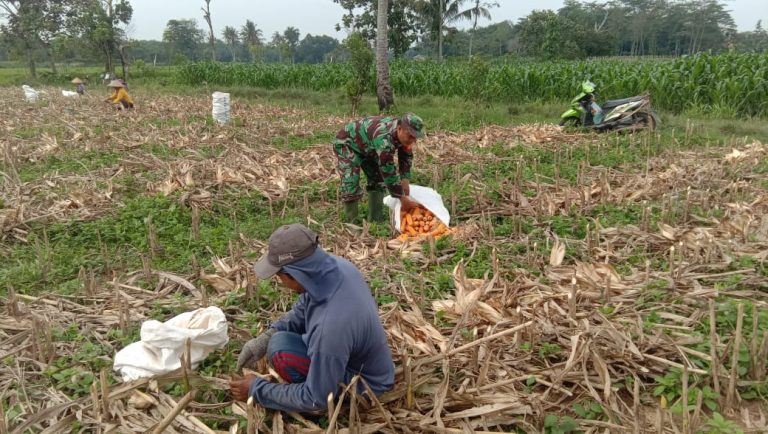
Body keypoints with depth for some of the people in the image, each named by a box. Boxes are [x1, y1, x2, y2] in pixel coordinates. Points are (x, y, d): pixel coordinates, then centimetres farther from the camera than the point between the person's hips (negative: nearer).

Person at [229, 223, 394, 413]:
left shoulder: (330, 326, -41)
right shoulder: (335, 265, -18)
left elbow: (316, 400, -26)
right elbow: (302, 311, 4)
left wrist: (257, 390, -15)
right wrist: (264, 339, -7)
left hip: (363, 382, -7)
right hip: (363, 357, 8)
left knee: (280, 348, -22)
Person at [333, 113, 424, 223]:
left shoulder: (404, 134, -16)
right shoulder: (384, 138, -42)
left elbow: (406, 158, -1)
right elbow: (388, 171, -40)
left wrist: (405, 181, -10)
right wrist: (403, 198, -35)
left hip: (366, 147, 9)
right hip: (346, 144, -9)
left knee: (378, 179, 6)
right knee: (351, 185, -18)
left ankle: (376, 220, 13)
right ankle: (351, 223, -6)